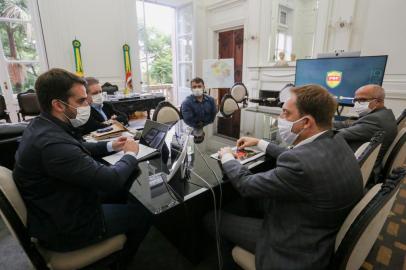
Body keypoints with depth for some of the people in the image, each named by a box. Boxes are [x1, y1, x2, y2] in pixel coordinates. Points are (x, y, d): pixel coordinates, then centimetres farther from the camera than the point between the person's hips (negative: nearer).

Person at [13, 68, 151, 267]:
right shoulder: (52, 143, -36)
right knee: (143, 212, 4)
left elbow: (77, 151, 13)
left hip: (55, 212, 9)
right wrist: (130, 154, -14)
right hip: (67, 227, -9)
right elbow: (112, 181, -32)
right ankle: (123, 258, 36)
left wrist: (109, 146, 0)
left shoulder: (41, 126, -4)